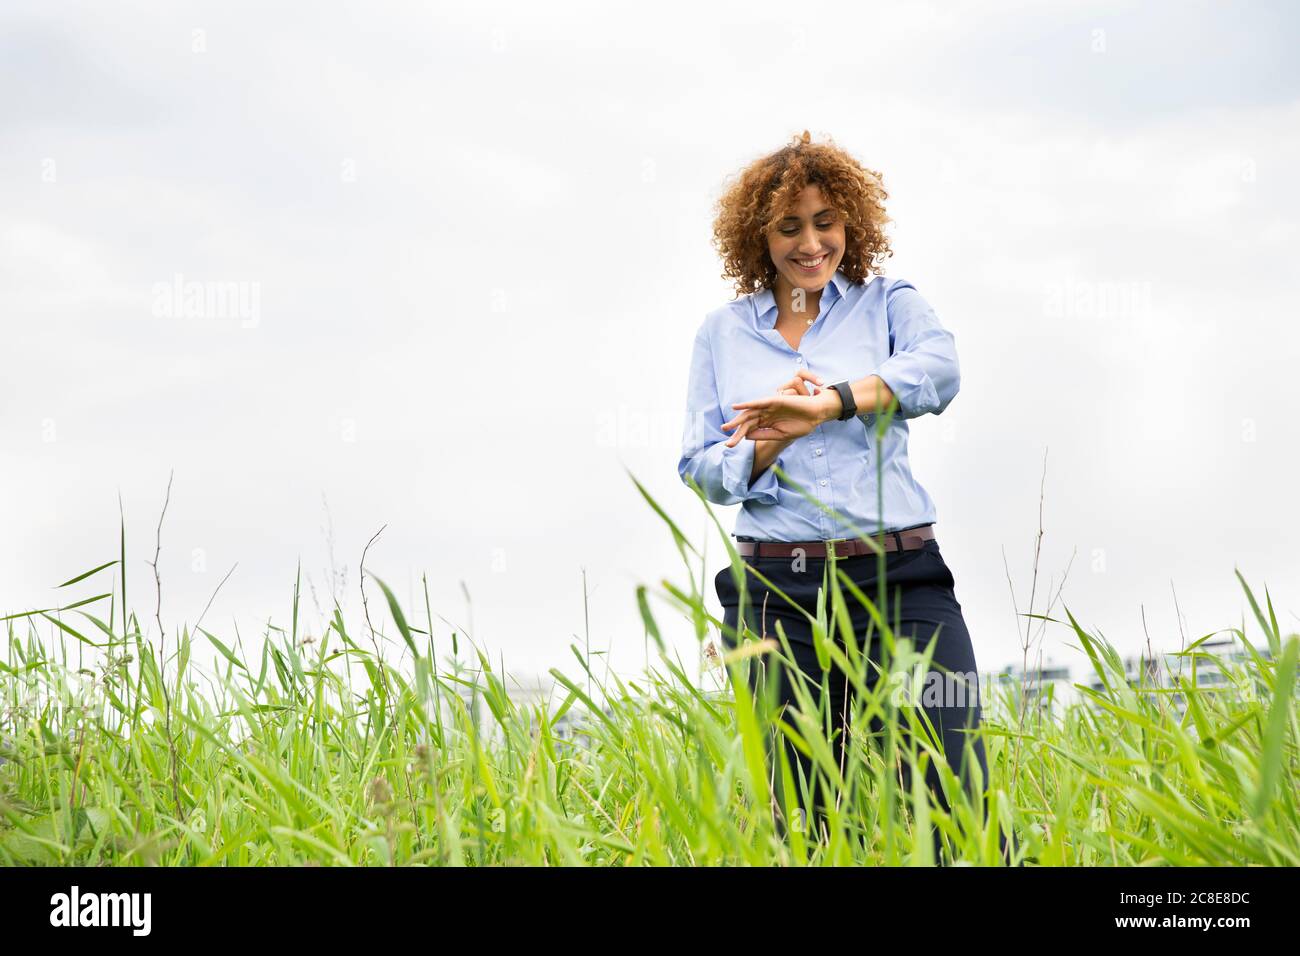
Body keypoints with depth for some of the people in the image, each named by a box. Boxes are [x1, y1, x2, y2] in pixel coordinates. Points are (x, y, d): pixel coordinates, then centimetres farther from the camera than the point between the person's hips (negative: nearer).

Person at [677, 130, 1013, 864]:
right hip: (773, 592, 2)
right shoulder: (724, 332, 14)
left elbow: (939, 369, -13)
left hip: (897, 581, -1)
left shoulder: (888, 303, 10)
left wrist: (825, 404, -27)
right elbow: (699, 469, 11)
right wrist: (765, 446, -9)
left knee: (953, 805, -10)